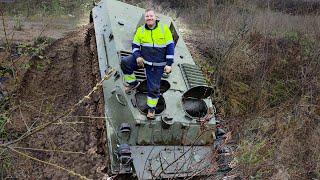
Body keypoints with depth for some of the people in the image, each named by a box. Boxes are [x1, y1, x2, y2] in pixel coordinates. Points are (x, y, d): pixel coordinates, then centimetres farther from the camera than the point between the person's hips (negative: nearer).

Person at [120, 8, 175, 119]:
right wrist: (137, 56, -12)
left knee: (154, 87, 2)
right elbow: (135, 45, 9)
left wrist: (169, 64, -12)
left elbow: (170, 46, -7)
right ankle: (133, 83, 5)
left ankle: (151, 108, 24)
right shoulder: (140, 30, 0)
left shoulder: (164, 28, -8)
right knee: (125, 62, -17)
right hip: (143, 59, 3)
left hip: (158, 65, -2)